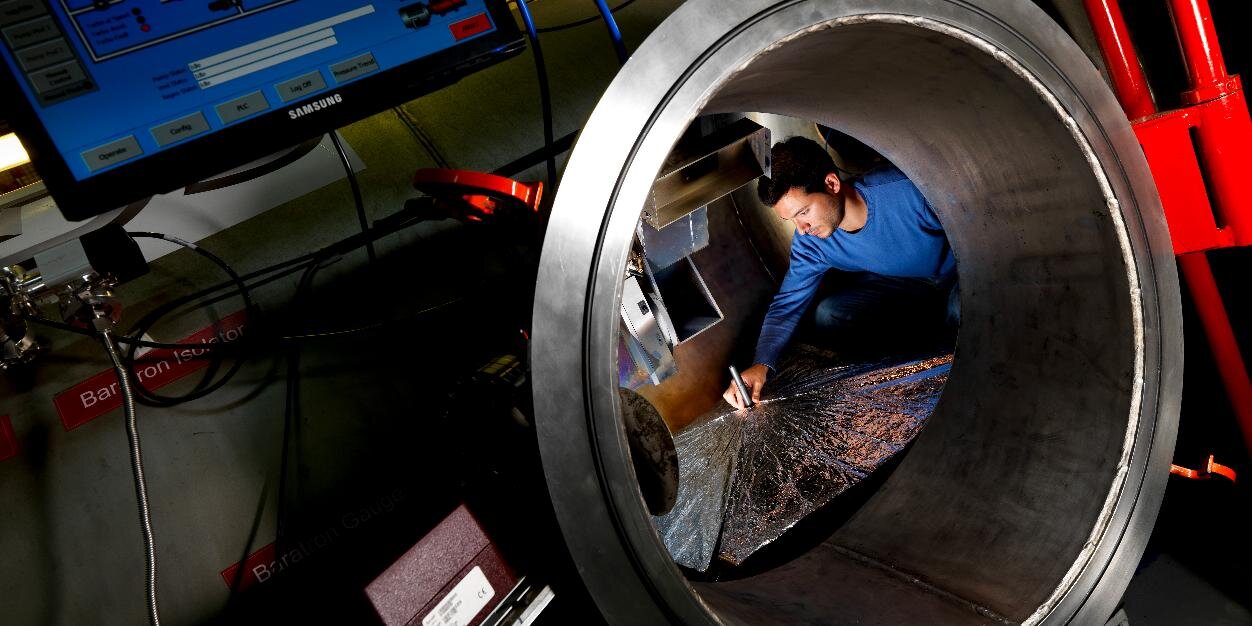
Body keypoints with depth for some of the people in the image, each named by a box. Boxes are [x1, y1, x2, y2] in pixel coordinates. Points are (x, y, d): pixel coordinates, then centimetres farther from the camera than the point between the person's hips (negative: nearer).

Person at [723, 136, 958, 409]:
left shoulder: (907, 189, -35)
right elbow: (788, 304, -16)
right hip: (896, 285, 4)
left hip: (957, 275, -4)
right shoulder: (809, 243, -20)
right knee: (828, 318, -21)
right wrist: (761, 364, -31)